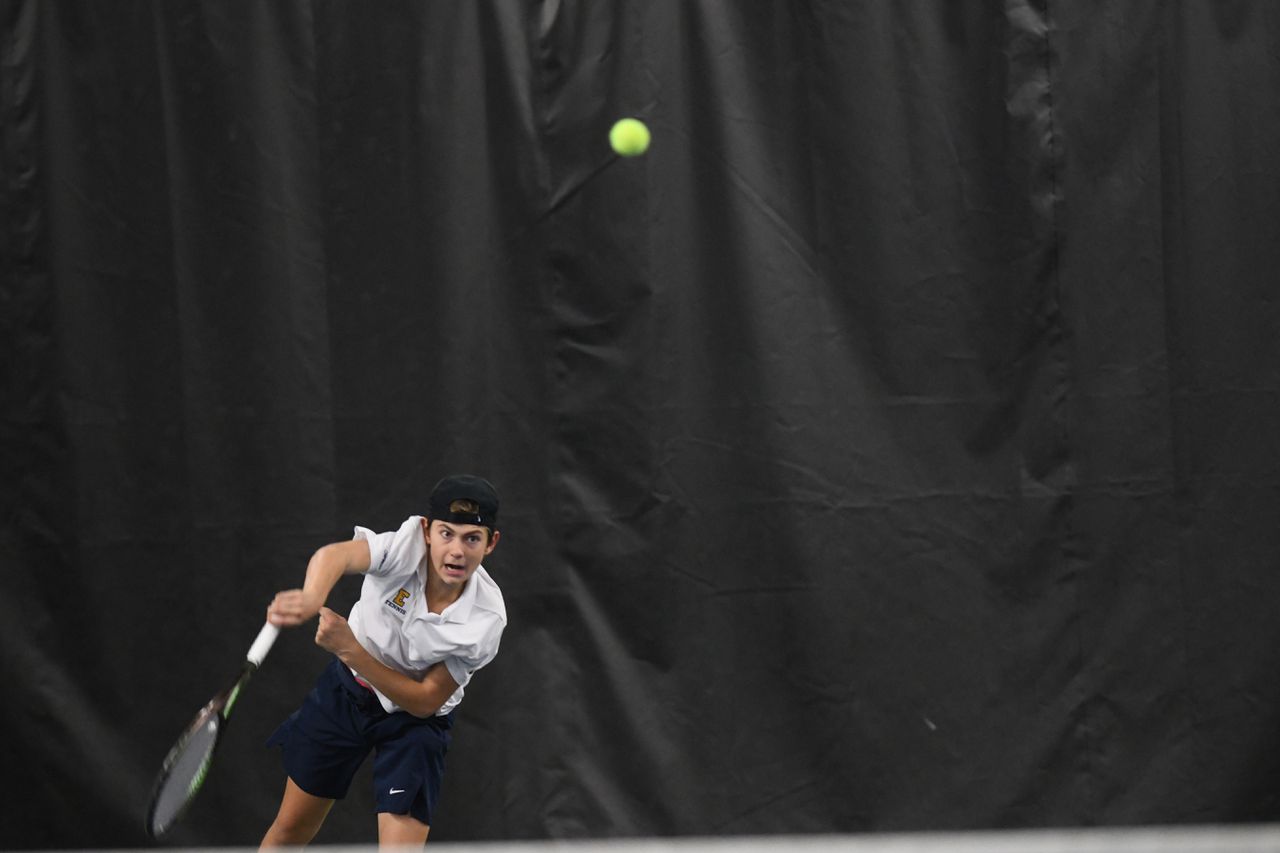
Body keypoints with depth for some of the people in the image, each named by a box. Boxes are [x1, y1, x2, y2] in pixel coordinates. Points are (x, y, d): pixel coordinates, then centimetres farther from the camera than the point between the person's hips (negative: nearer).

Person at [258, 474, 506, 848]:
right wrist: (311, 598, -71)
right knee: (291, 829, 13)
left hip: (416, 716, -2)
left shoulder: (486, 618, -28)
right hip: (346, 689, 2)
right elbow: (334, 555, -48)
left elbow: (426, 701, -24)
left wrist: (352, 650, -37)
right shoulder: (408, 545, -29)